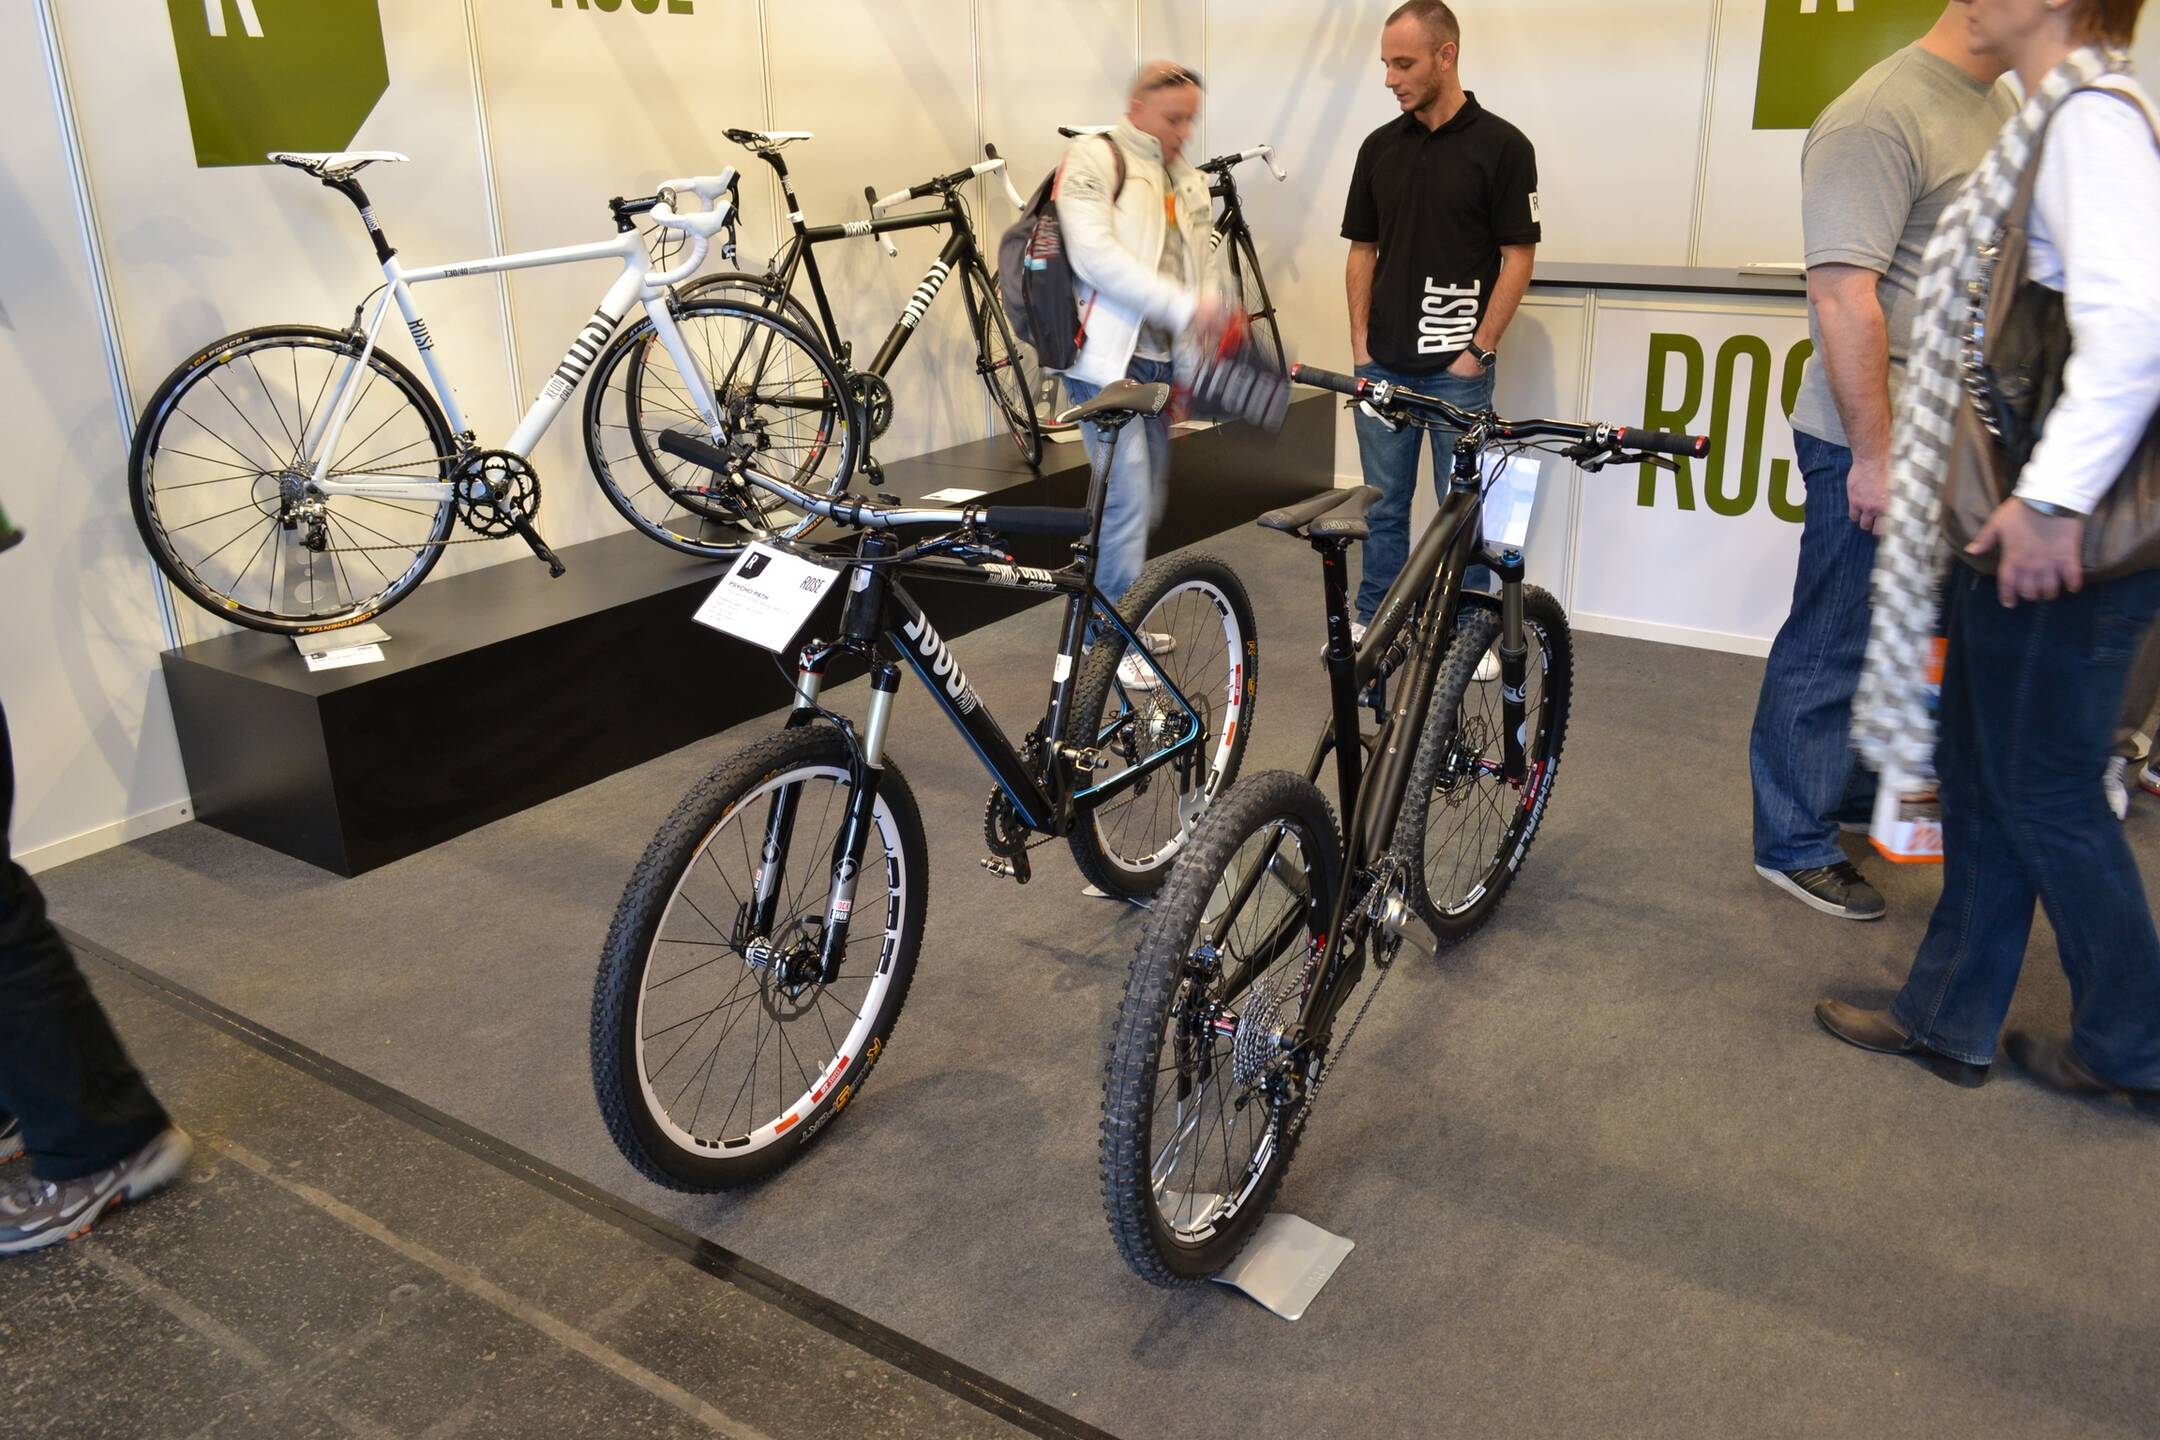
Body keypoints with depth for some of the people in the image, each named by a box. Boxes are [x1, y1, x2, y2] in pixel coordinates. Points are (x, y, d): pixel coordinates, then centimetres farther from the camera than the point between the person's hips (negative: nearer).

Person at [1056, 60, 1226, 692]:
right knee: (1129, 501, -10)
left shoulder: (1189, 182, 18)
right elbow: (1095, 254, -19)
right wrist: (1183, 305, -24)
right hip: (1108, 359, -7)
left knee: (1145, 501, 12)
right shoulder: (1094, 158, -5)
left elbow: (1204, 271, 18)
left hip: (1161, 361, 8)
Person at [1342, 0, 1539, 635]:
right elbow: (1362, 249, 11)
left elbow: (1518, 257, -6)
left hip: (1457, 365, -4)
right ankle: (1373, 621, 22)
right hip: (1383, 363, 4)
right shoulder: (1380, 146, 7)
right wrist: (1360, 343, 4)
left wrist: (1481, 348, -11)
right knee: (1384, 503, 11)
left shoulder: (1502, 146, -6)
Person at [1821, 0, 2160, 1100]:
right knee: (1980, 779, 15)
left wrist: (2054, 498, -27)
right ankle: (1950, 1019, 27)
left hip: (2058, 541, -10)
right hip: (2010, 520, 10)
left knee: (2044, 793, 3)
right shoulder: (2054, 117, 17)